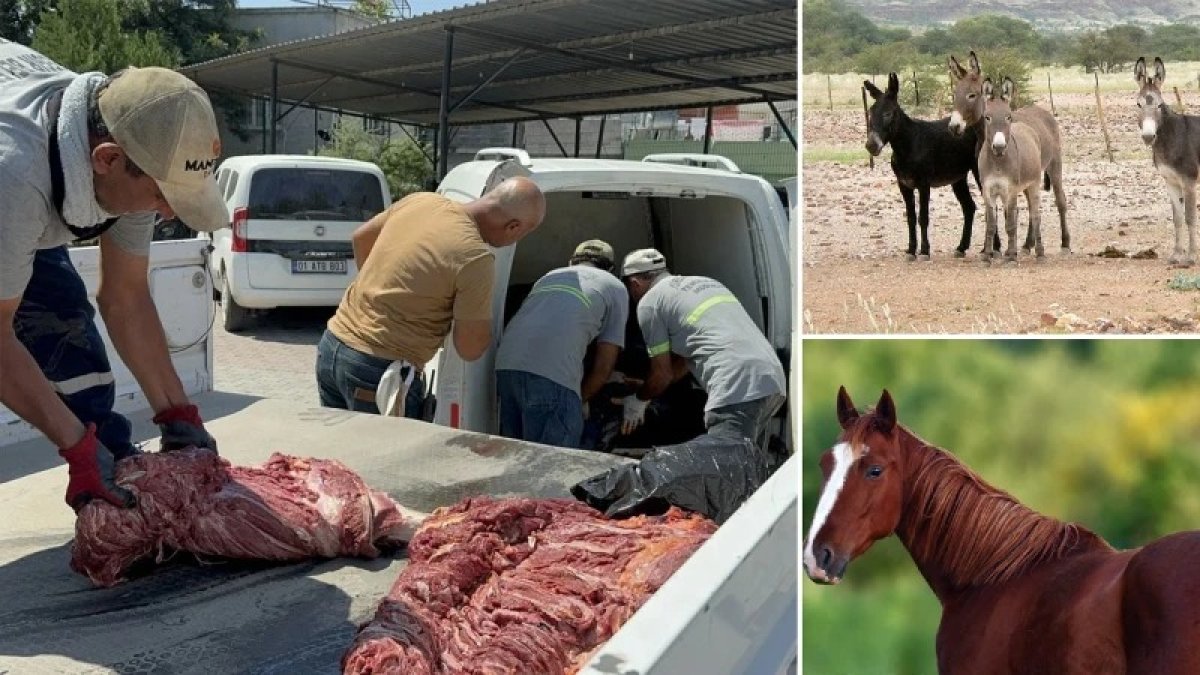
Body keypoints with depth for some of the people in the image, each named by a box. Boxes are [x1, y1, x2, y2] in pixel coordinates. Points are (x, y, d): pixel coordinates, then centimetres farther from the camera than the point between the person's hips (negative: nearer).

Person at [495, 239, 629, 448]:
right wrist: (580, 400, 28)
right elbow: (603, 367, 13)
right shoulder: (615, 288, 21)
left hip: (505, 363, 6)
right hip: (553, 376, -6)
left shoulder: (550, 276, 35)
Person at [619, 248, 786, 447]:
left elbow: (662, 372, 9)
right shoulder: (704, 282, 30)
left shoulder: (649, 302, 6)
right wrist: (645, 388, 40)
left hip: (737, 389, -9)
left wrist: (639, 399, 28)